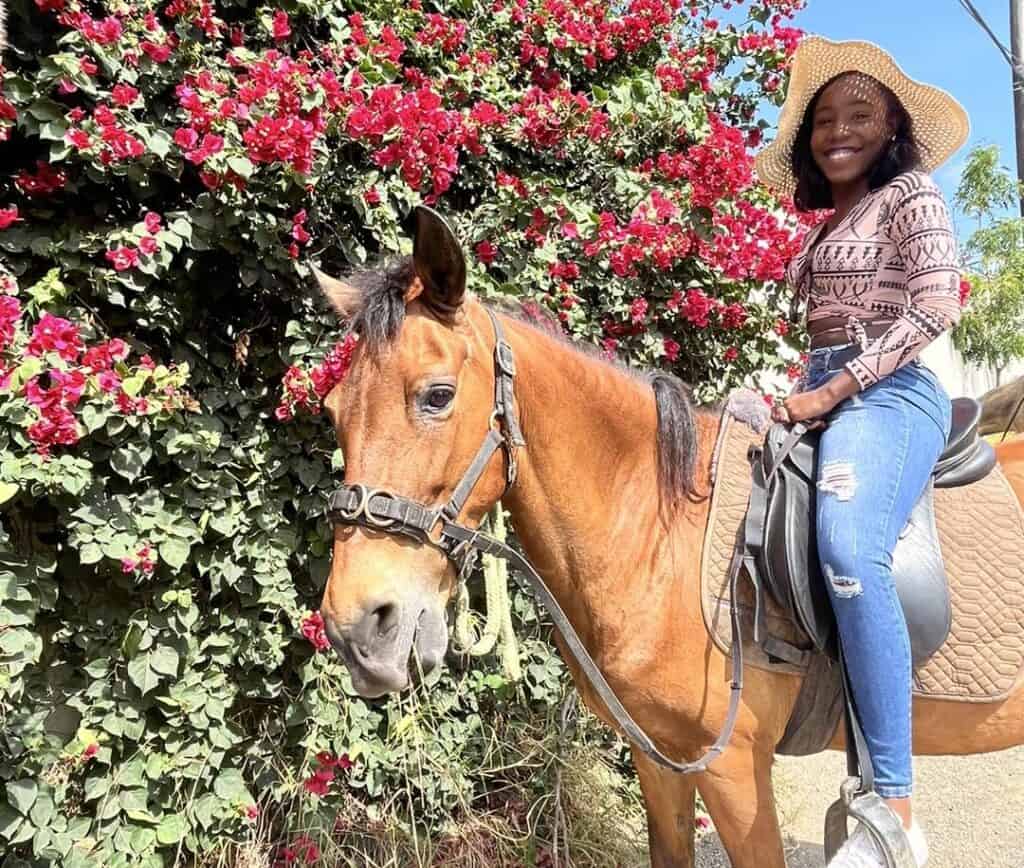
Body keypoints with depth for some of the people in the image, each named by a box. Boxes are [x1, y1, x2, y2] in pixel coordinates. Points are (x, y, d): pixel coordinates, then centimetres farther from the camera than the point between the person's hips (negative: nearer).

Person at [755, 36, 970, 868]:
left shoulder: (912, 195, 1)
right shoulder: (827, 225, 22)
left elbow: (935, 306, -13)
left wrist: (835, 388, -18)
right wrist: (808, 392, 7)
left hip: (888, 394, -9)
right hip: (827, 394, 9)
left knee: (848, 549, -35)